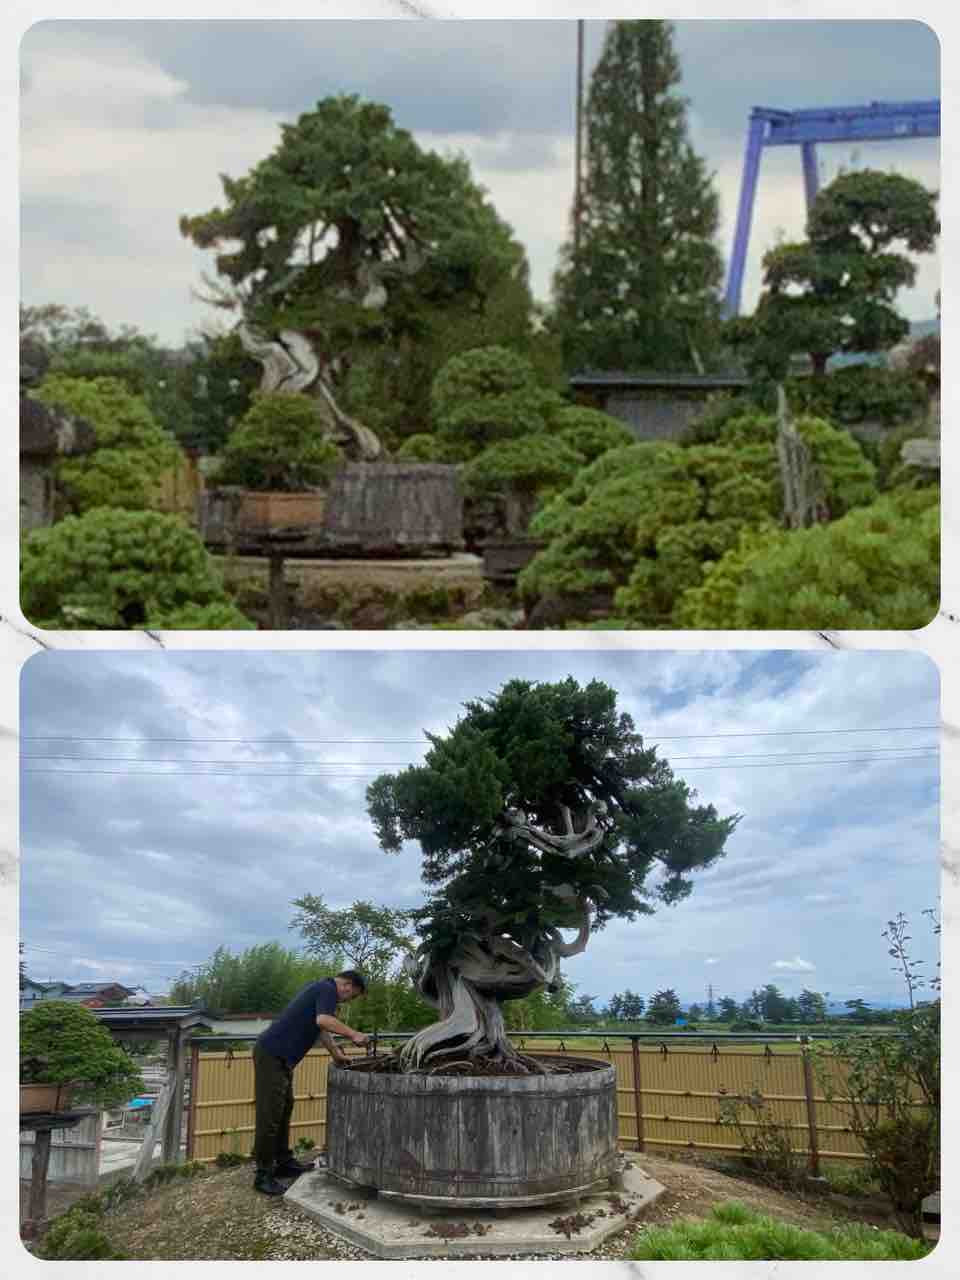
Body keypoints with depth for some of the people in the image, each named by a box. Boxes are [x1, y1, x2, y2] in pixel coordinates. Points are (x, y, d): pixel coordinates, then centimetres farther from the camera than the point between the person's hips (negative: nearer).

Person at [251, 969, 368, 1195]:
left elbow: (321, 1028, 31)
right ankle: (263, 1174, 0)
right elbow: (323, 1020, -30)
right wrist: (353, 1034, -21)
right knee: (269, 1115, -5)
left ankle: (283, 1162, 25)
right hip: (271, 1054, -11)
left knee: (284, 1110, 17)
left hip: (280, 1056, 11)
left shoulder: (321, 988, 19)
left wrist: (336, 1053, 33)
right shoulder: (328, 990, -11)